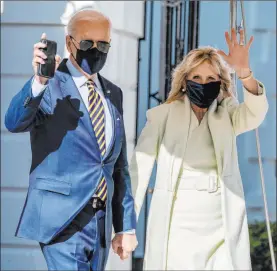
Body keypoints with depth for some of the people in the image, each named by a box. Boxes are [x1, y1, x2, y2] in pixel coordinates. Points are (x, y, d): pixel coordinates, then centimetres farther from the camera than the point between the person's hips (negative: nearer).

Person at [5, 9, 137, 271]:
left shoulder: (112, 94, 13)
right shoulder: (50, 87, -6)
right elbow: (14, 123, -27)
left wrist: (126, 226, 15)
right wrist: (39, 81, -44)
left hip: (100, 221, 6)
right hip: (62, 217, -6)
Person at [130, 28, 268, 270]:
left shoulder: (226, 116, 8)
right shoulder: (162, 116, 1)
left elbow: (255, 114, -13)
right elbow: (139, 170, -2)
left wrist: (244, 71, -30)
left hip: (222, 227, 2)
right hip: (176, 225, -2)